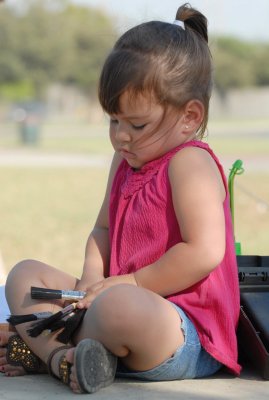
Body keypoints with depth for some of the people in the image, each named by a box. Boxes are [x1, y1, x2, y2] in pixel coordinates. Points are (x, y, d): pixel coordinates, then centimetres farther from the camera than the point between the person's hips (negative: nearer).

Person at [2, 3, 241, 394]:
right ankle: (62, 356, -18)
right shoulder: (126, 160, 15)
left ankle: (44, 341, -8)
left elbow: (204, 253, -23)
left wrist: (128, 284, -17)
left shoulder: (190, 163, -13)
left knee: (119, 306, -41)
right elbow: (103, 231, 23)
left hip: (186, 339, -10)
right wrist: (93, 276, 1)